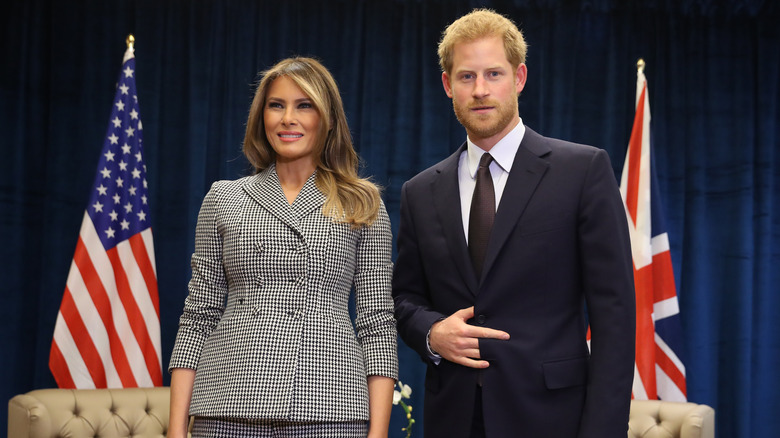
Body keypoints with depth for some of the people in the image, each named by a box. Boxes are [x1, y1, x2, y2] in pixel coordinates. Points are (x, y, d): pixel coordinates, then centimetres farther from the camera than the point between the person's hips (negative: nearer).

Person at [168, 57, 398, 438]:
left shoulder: (361, 205, 8)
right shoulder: (223, 199, 11)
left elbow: (376, 324, 5)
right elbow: (198, 316, 9)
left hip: (326, 406, -1)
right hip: (231, 406, 1)